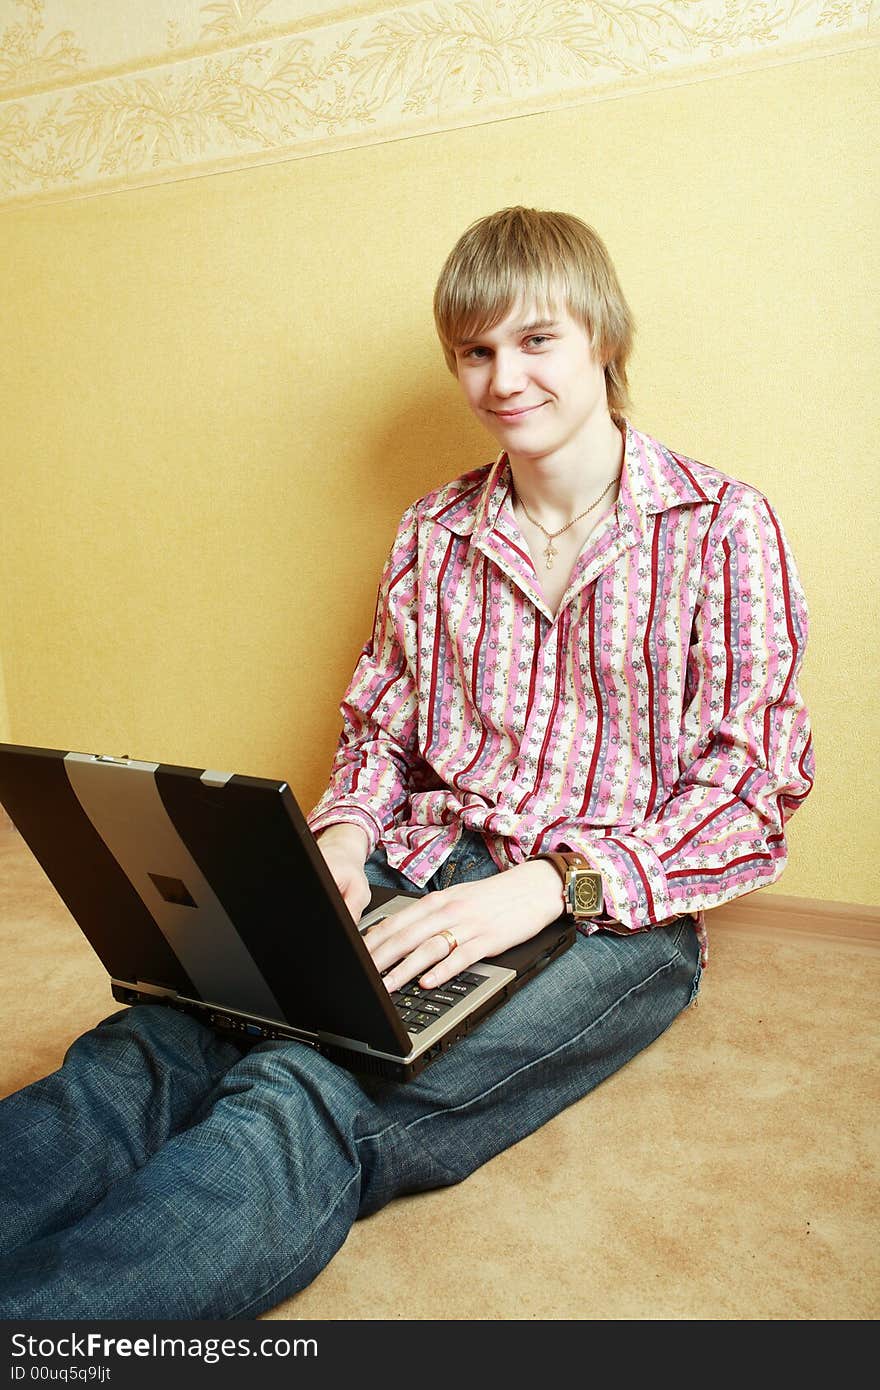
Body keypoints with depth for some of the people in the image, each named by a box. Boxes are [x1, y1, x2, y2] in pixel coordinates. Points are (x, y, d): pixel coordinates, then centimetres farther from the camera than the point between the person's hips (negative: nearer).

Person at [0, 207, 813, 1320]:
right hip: (423, 876, 5)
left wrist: (555, 882, -19)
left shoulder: (722, 529, -2)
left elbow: (755, 781, -7)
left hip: (615, 917, -4)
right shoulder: (434, 533, 13)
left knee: (310, 1107, -32)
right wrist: (341, 837, -5)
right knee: (156, 1044, -24)